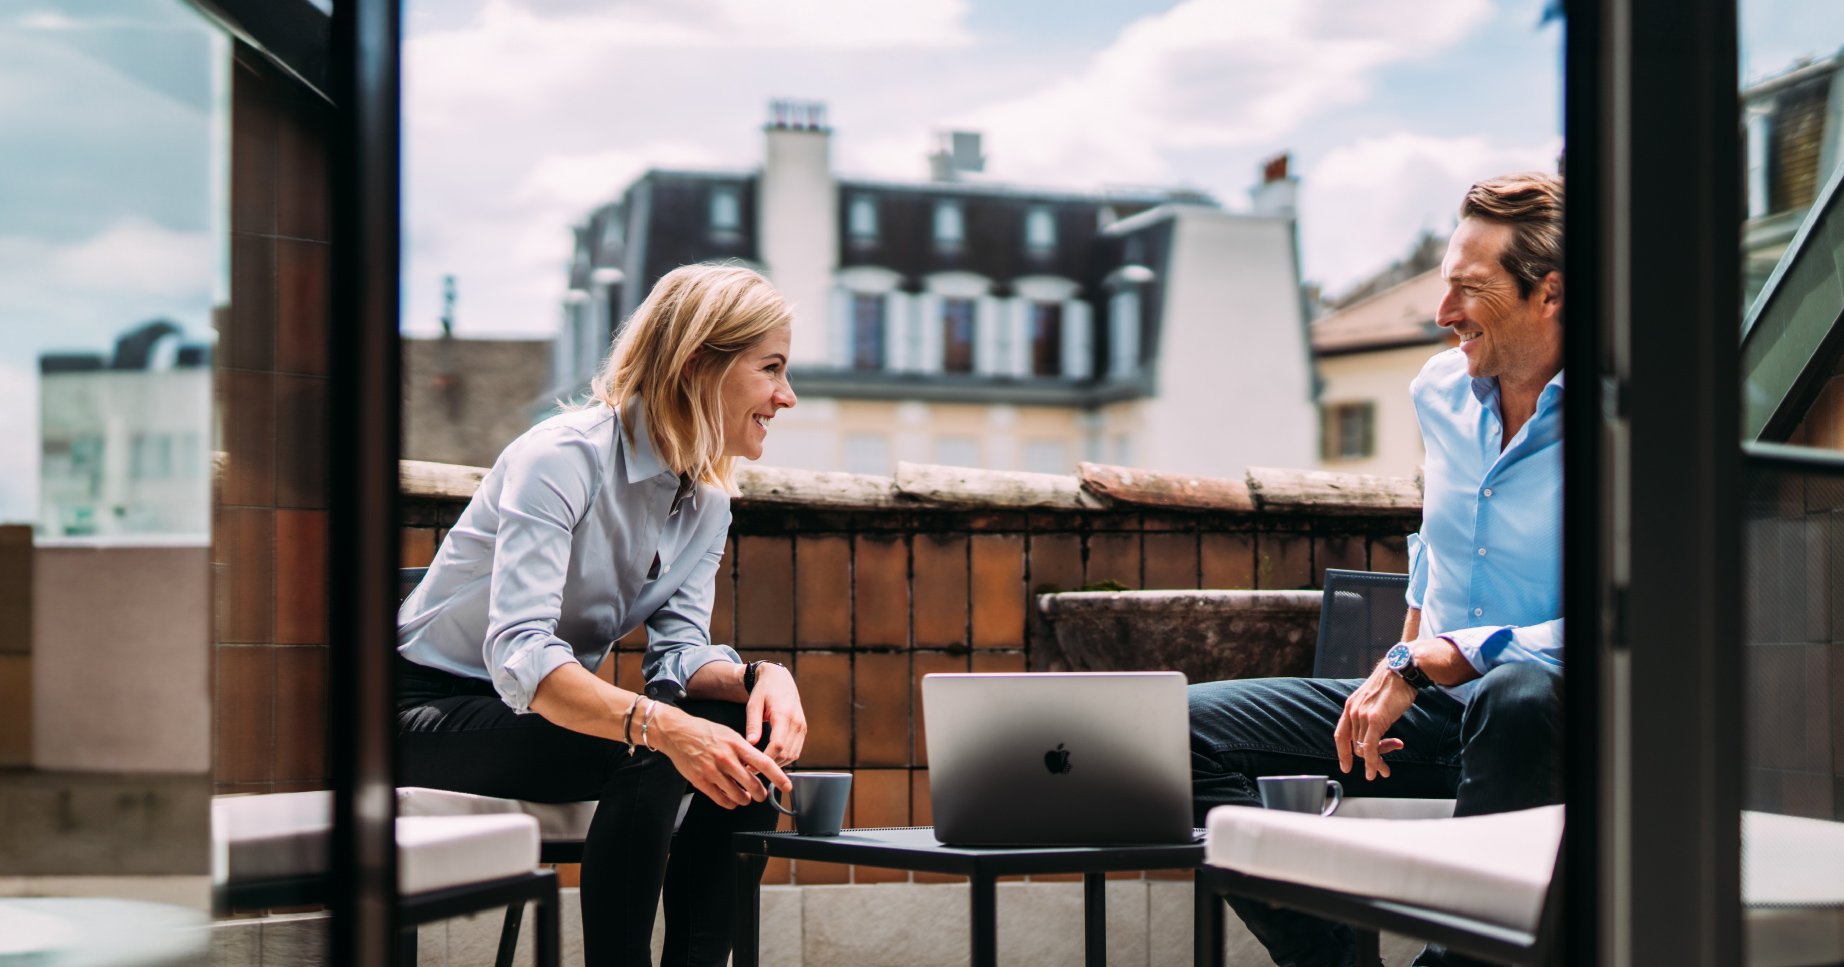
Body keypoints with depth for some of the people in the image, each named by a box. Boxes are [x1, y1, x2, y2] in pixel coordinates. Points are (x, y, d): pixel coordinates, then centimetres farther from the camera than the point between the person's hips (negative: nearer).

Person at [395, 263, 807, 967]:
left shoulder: (709, 500, 2)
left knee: (755, 740, -16)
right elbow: (518, 653, -35)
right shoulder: (565, 456, -24)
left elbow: (678, 650, -4)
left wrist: (759, 676, -27)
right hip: (431, 711, -8)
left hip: (553, 711, 8)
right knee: (650, 758, -32)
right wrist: (659, 725, -49)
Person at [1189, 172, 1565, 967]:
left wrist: (1431, 663, -21)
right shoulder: (1440, 389, 8)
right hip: (1434, 701, 7)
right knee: (1190, 724, -9)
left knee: (1517, 693, -43)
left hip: (1542, 717, -6)